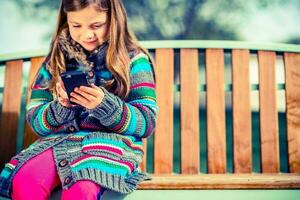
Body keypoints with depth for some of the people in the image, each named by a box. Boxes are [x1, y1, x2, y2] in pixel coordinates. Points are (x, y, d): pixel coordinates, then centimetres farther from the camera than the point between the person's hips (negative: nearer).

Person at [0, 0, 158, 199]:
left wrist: (105, 105, -19)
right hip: (61, 139, 3)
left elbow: (147, 122, -3)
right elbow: (35, 120, 9)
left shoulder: (133, 59, 2)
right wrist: (61, 107, -13)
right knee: (23, 182, -28)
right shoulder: (57, 59, 11)